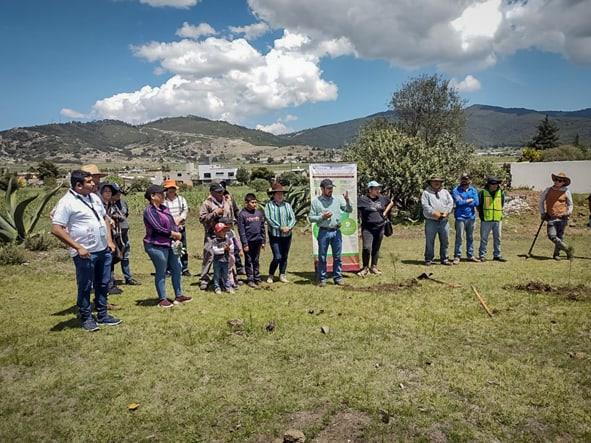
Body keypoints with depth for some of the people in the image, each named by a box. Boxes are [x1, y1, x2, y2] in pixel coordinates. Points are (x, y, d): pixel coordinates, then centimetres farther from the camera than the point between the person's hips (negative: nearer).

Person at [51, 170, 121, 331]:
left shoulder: (94, 197, 9)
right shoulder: (67, 202, -14)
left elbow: (105, 218, 21)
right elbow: (56, 229, -19)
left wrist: (109, 240, 10)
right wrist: (78, 247, -20)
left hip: (104, 250, 7)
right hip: (85, 254, -7)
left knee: (103, 285, 15)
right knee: (85, 287, 7)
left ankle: (102, 315, 29)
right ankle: (86, 318, 22)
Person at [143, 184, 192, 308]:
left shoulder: (164, 208, 12)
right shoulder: (149, 211, -13)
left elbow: (172, 223, 13)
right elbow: (158, 228, -20)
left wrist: (176, 237, -3)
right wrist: (175, 234, -11)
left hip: (170, 244, 9)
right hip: (156, 245, -9)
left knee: (176, 268, 12)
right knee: (161, 273, 0)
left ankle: (178, 296, 23)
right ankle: (162, 299, 13)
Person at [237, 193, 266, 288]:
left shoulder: (259, 213, 5)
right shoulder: (242, 214, -8)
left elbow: (262, 228, 10)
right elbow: (241, 230, -8)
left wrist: (263, 241, 8)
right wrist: (245, 244, -11)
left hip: (257, 241, 4)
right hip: (248, 241, -4)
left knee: (256, 261, 13)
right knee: (249, 261, 6)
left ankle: (257, 278, 21)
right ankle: (250, 280, 13)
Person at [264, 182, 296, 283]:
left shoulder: (287, 205, 8)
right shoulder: (269, 205, -3)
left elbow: (293, 218, 4)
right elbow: (269, 219, -12)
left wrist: (288, 227, -14)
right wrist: (280, 227, -16)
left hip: (287, 235, 4)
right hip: (275, 236, -4)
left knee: (285, 257, 10)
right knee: (277, 257, -8)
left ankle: (282, 275, 24)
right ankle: (271, 275, 12)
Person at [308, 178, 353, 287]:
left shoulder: (337, 200, 8)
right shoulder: (316, 201, 1)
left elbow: (349, 210, 6)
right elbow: (311, 218, 0)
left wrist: (347, 200, -9)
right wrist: (322, 217, -13)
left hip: (336, 231, 3)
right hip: (324, 232, -2)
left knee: (337, 256, 8)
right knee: (322, 257, 4)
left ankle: (338, 277, 18)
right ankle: (322, 279, 12)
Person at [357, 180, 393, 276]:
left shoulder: (382, 198, 8)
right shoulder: (363, 199, -7)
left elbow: (391, 203, 27)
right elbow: (359, 213, -8)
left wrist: (385, 213, 15)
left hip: (380, 227, 5)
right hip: (367, 228, -4)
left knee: (376, 248, 11)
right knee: (367, 248, -14)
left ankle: (374, 267, 25)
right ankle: (365, 268, 3)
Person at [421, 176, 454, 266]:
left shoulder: (445, 192, 16)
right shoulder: (426, 193, 3)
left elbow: (450, 202, 6)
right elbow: (425, 205, -9)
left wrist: (446, 212, -10)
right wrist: (434, 213, -18)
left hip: (444, 221, 4)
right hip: (431, 221, -3)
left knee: (445, 241, 7)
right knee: (429, 242, 2)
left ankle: (444, 259, 18)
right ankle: (429, 259, 12)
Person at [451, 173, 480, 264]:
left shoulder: (473, 190, 7)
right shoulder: (456, 190, -4)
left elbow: (476, 203, -4)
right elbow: (458, 202, -17)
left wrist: (464, 202, -8)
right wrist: (470, 200, -5)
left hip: (471, 217, 4)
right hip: (460, 217, -4)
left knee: (470, 237, 13)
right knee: (459, 237, -4)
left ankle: (470, 255, 22)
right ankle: (457, 256, 1)